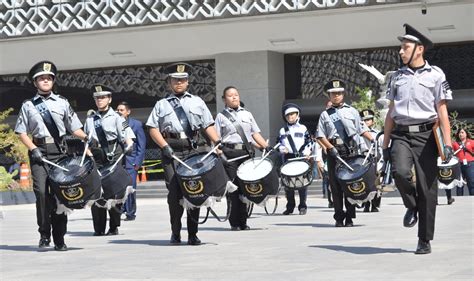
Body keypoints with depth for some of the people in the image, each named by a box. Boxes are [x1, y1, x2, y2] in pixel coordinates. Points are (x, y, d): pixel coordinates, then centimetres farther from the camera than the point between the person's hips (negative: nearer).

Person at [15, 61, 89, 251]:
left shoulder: (62, 103, 14)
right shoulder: (28, 105, 11)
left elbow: (74, 127, 12)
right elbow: (21, 132, 8)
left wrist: (86, 137, -6)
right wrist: (33, 149, -6)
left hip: (59, 151, 1)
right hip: (39, 151, -1)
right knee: (41, 191, -18)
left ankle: (59, 239, 7)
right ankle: (44, 234, -6)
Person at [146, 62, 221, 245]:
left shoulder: (197, 102, 22)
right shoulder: (161, 105, 18)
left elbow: (208, 125, 15)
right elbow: (153, 129, 8)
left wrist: (217, 142, -2)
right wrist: (164, 146, -7)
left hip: (195, 150, 1)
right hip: (172, 152, -1)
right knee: (174, 191, -8)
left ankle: (192, 234, 3)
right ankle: (175, 233, 3)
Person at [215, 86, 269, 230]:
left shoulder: (247, 114, 19)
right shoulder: (221, 116, 9)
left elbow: (256, 134, 15)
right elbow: (216, 138, 3)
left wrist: (267, 147, 1)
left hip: (247, 152, 3)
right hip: (229, 153, -3)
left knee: (245, 187, 3)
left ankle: (243, 222, 10)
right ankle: (234, 222, 0)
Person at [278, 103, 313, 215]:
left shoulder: (303, 129, 10)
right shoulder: (282, 131, 17)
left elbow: (309, 142, 6)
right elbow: (279, 143, 17)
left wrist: (307, 152, -9)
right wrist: (282, 149, -4)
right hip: (288, 159, 2)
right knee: (288, 184, 0)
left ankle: (302, 206, 2)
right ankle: (290, 206, 9)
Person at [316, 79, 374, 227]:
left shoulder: (352, 111, 14)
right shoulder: (325, 115, 11)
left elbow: (362, 129, 15)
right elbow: (321, 136, 6)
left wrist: (373, 140, 2)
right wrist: (331, 148, -8)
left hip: (351, 151, 0)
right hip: (334, 153, 0)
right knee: (336, 185, 0)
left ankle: (349, 217, 5)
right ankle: (339, 217, 6)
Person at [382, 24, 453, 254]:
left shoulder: (435, 75, 3)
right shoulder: (397, 77, 15)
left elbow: (442, 111, 0)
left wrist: (447, 143, -8)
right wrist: (385, 144, 13)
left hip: (425, 134, -2)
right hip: (401, 134, 2)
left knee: (427, 188, -2)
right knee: (400, 172, -26)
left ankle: (424, 240, 9)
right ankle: (411, 206, 6)